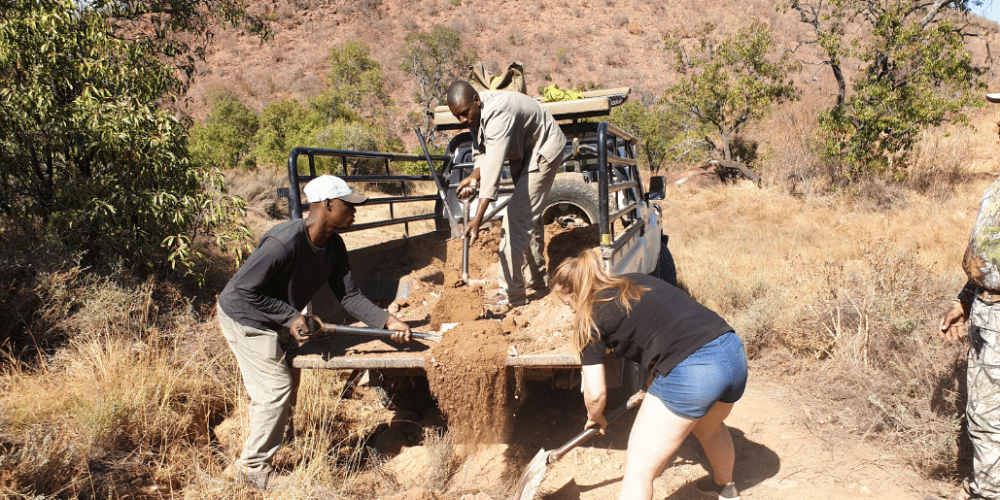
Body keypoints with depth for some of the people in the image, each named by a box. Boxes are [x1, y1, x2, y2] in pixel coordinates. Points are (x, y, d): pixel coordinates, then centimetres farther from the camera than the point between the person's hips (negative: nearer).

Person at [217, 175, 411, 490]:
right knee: (276, 390, -8)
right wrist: (290, 316, -27)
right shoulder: (284, 242, -33)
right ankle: (253, 468, 10)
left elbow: (348, 295, -6)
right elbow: (243, 289, -30)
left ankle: (257, 459, 32)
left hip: (277, 322, 9)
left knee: (287, 391, 15)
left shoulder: (333, 246, -7)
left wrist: (388, 321, -16)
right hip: (245, 319, -9)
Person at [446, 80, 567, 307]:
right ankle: (536, 278, 38)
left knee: (518, 218, -18)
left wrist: (478, 218, -54)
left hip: (543, 152, -10)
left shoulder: (498, 113, -38)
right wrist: (474, 176, -26)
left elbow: (494, 163, -48)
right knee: (529, 215, 21)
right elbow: (482, 151, -2)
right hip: (525, 153, 10)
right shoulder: (476, 113, -8)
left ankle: (512, 292, -15)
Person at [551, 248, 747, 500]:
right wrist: (653, 384, 34)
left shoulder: (591, 316, 3)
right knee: (709, 426, 39)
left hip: (691, 373, -8)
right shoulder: (638, 281, 23)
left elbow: (595, 393, 4)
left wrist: (595, 418, 25)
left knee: (638, 469, 6)